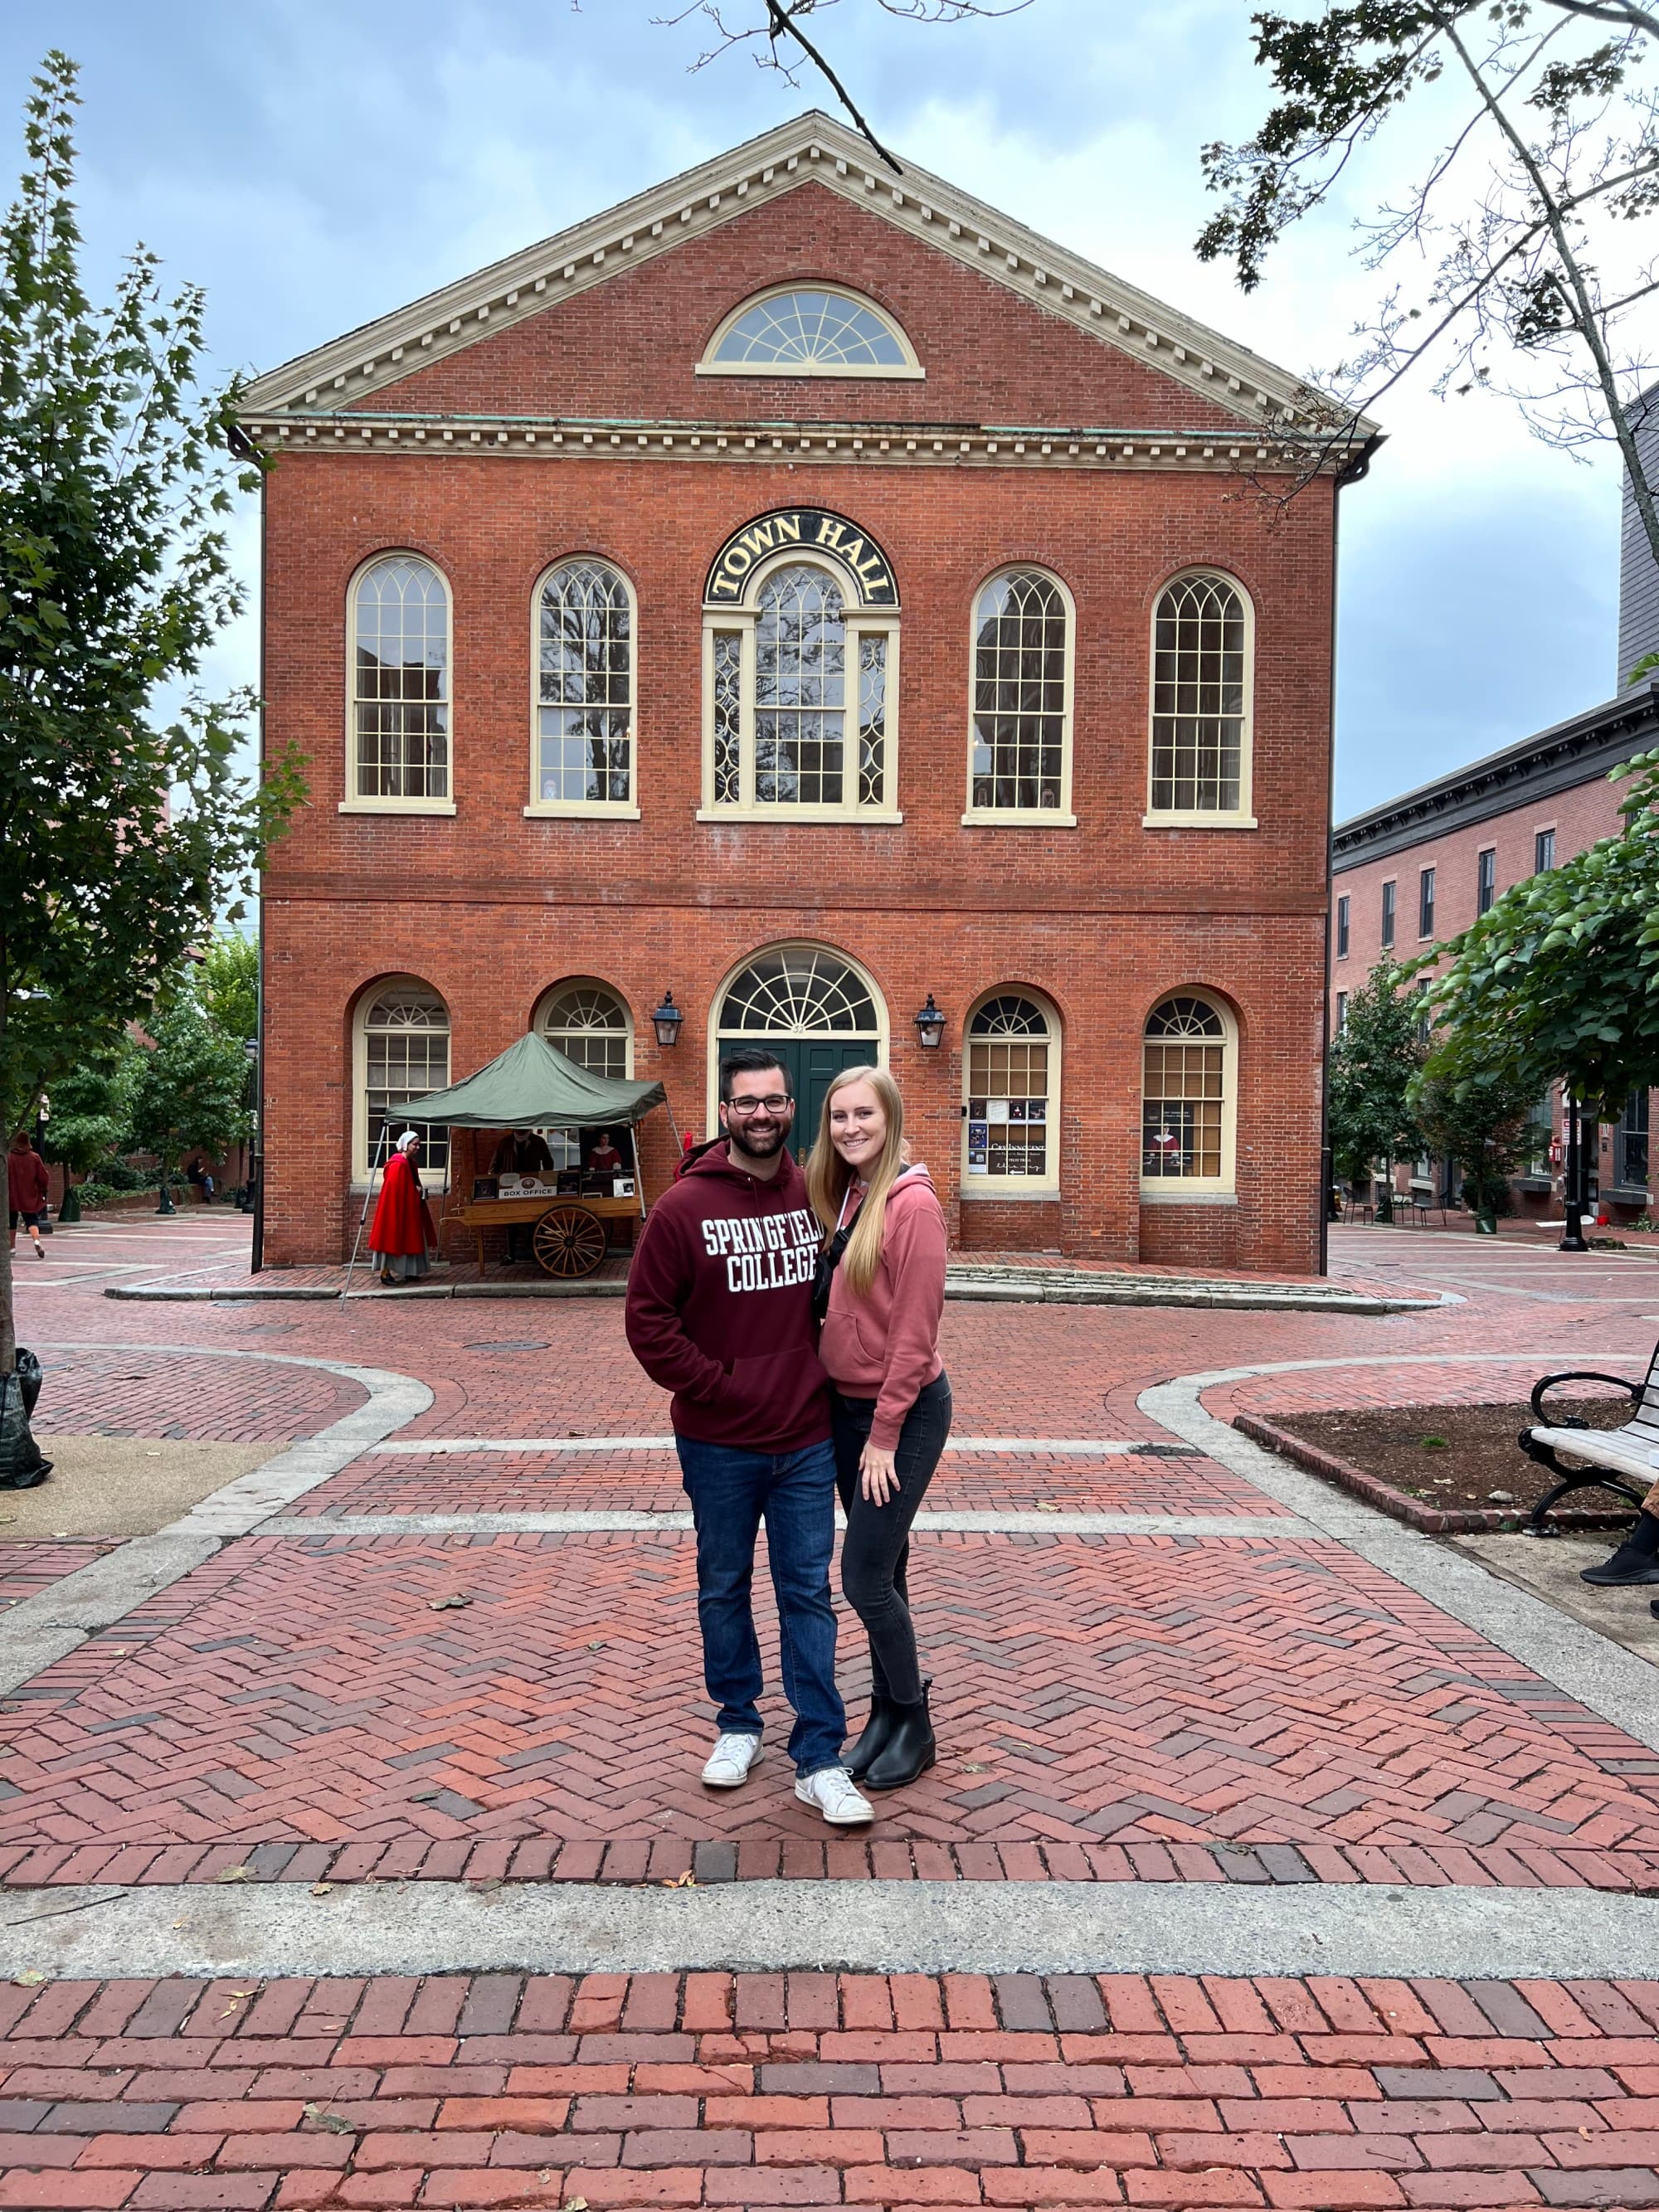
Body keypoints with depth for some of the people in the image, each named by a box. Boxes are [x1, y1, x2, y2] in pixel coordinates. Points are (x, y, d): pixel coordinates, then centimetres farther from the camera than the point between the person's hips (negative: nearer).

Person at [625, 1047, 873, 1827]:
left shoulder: (817, 1195, -1)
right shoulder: (684, 1207, -11)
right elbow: (647, 1319, -8)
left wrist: (828, 1374, 2)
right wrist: (711, 1383, -11)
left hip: (806, 1440, 1)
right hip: (718, 1444, -1)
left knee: (808, 1592, 6)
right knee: (724, 1588, 15)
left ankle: (818, 1760, 14)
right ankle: (737, 1724, 35)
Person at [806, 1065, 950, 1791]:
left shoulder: (912, 1203, -18)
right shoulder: (845, 1199, 6)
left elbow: (916, 1331, -19)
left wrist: (885, 1432, -16)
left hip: (905, 1411, -7)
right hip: (847, 1405, 7)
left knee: (865, 1577, -3)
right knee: (882, 1570, 16)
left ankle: (914, 1725, 18)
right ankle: (887, 1714, 30)